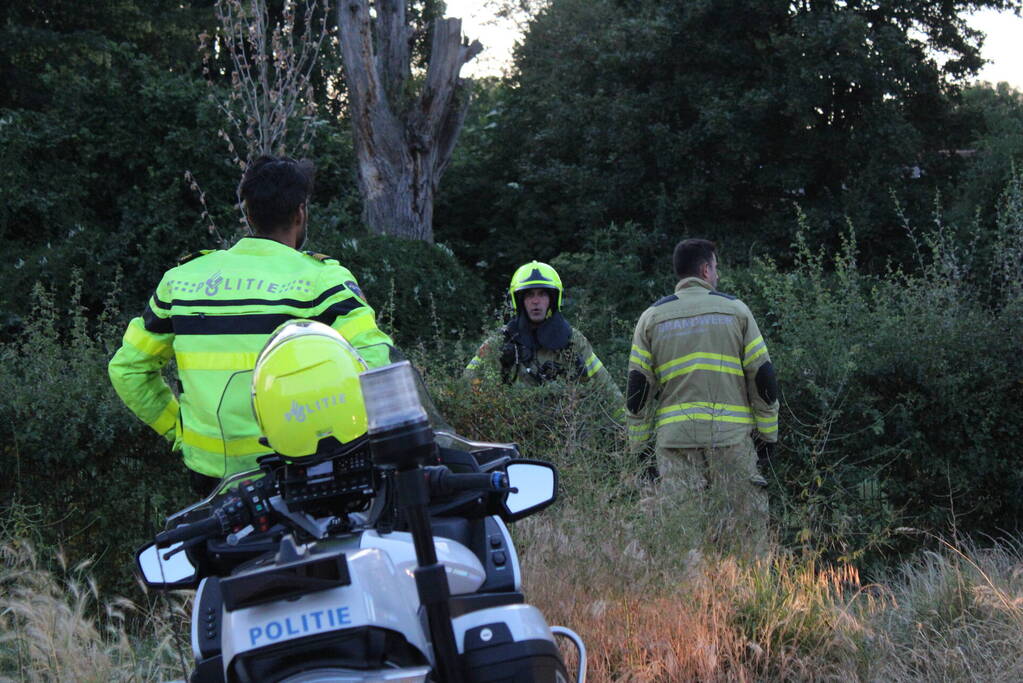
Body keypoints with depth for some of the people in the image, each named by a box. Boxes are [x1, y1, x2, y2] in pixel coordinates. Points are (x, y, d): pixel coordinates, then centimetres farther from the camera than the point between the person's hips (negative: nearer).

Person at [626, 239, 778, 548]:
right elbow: (763, 376, 5)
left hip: (674, 436, 1)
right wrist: (768, 434, 12)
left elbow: (638, 387, 7)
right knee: (749, 527, 1)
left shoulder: (652, 317, 9)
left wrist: (637, 445, 12)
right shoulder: (735, 310, 6)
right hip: (732, 434, -1)